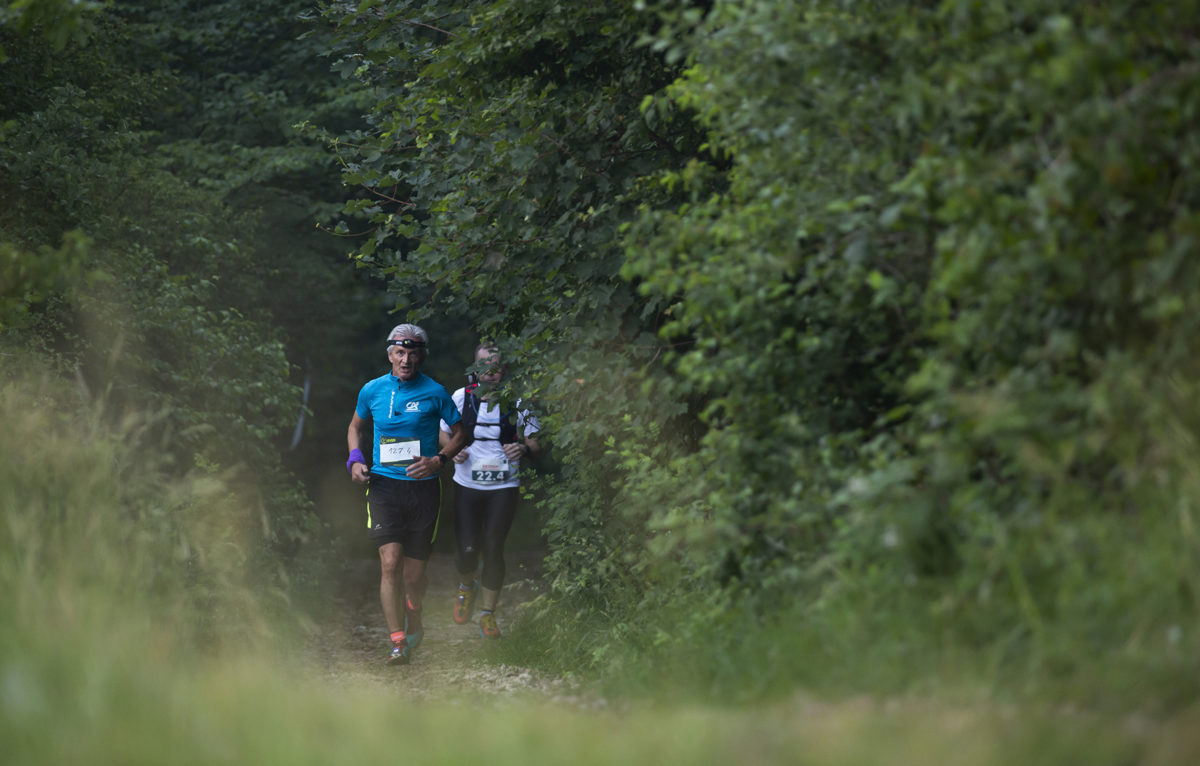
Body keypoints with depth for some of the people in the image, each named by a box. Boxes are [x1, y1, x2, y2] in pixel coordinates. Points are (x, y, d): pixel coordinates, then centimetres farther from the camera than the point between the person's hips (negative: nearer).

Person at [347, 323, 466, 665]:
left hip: (423, 487, -1)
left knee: (413, 574, 5)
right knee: (390, 563, -15)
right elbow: (356, 427, 21)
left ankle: (414, 623, 36)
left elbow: (459, 434, 7)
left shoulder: (434, 393, -3)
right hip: (384, 485, 1)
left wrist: (438, 460, -11)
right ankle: (398, 642, -11)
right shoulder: (372, 390, 3)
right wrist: (355, 459, 3)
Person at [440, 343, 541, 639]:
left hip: (504, 487, -1)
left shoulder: (516, 401, -3)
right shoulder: (461, 397, 1)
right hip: (467, 485, 1)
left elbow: (535, 442, 1)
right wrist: (453, 451, -9)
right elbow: (443, 433, 13)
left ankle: (488, 614, 10)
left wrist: (524, 449, -22)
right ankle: (466, 586, 29)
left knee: (493, 550, -6)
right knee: (468, 549, -6)